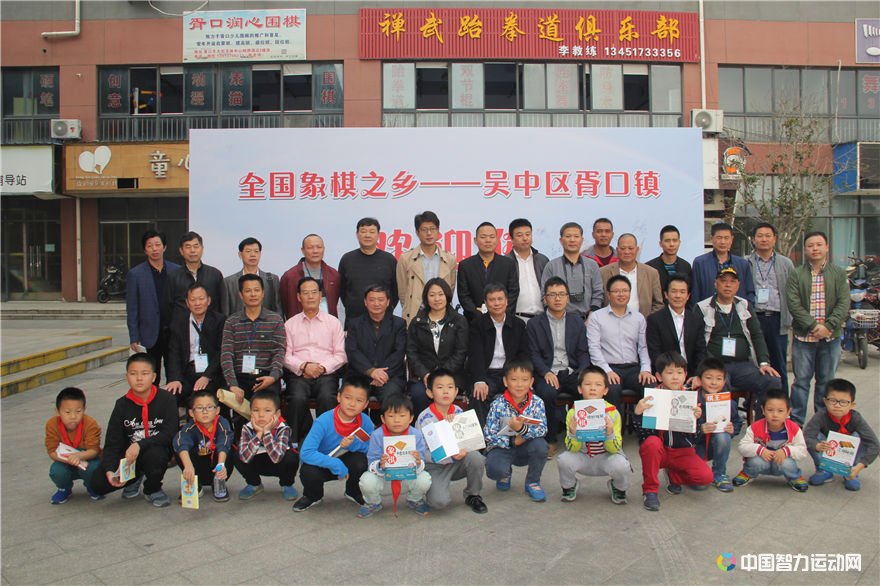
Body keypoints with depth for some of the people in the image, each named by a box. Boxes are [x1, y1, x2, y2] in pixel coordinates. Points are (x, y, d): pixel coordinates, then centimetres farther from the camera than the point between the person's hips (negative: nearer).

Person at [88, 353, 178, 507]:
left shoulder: (166, 399, -12)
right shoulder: (122, 405, -2)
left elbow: (170, 434, -19)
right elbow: (112, 443, -5)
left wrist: (140, 445, -31)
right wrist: (109, 470, -21)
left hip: (158, 450, -3)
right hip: (128, 455, 3)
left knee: (154, 455, -39)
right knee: (98, 483, -17)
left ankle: (153, 489, -3)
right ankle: (135, 478, 17)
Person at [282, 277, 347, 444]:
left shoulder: (333, 322, 15)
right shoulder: (290, 324, 16)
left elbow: (340, 355, 8)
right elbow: (286, 356, 7)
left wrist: (323, 367, -9)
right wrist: (303, 366, -11)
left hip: (326, 374, 0)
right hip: (298, 374, 0)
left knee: (327, 397, -33)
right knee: (298, 398, -32)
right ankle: (296, 440, -18)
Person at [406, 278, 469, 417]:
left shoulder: (459, 321, 9)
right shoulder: (417, 322, 14)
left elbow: (460, 353, 1)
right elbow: (411, 352, 7)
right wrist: (424, 374, -10)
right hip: (422, 375, 1)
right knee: (418, 394, -30)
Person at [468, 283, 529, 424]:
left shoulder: (519, 325, 12)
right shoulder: (477, 325, 4)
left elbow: (523, 355, 8)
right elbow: (476, 356, -8)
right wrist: (479, 381, -26)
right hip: (487, 374, -2)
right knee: (480, 395, -33)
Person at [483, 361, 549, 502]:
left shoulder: (537, 402, -9)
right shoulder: (498, 404, -14)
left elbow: (542, 429, -18)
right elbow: (489, 434, -15)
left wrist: (522, 429, -36)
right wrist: (513, 441, -23)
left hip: (525, 448, 2)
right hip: (502, 447, -2)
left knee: (540, 445, -30)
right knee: (495, 469, -32)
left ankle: (533, 483, -2)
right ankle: (505, 474, 11)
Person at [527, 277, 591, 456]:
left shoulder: (577, 321, 14)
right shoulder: (534, 324, 7)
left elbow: (583, 352, 10)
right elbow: (534, 354, 0)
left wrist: (583, 373, -9)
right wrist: (546, 372, -18)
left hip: (572, 372, 2)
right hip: (548, 373, -2)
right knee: (547, 393, -34)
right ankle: (550, 439, -15)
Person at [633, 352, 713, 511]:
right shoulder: (652, 398, -8)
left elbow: (694, 436, -4)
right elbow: (643, 433, -13)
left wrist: (697, 418, -24)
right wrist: (637, 413, -30)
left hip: (683, 451, 2)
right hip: (658, 450, -2)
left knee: (706, 477, -21)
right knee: (652, 442, -35)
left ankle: (674, 475, 13)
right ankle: (650, 490, -15)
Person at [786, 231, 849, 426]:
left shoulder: (839, 274, 6)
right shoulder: (796, 275, 2)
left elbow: (844, 303, -3)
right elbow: (793, 304, -7)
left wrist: (827, 326, -15)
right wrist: (813, 326, -16)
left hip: (831, 337, 2)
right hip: (803, 337, -1)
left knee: (826, 381, 10)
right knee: (801, 380, 2)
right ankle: (796, 423, 9)